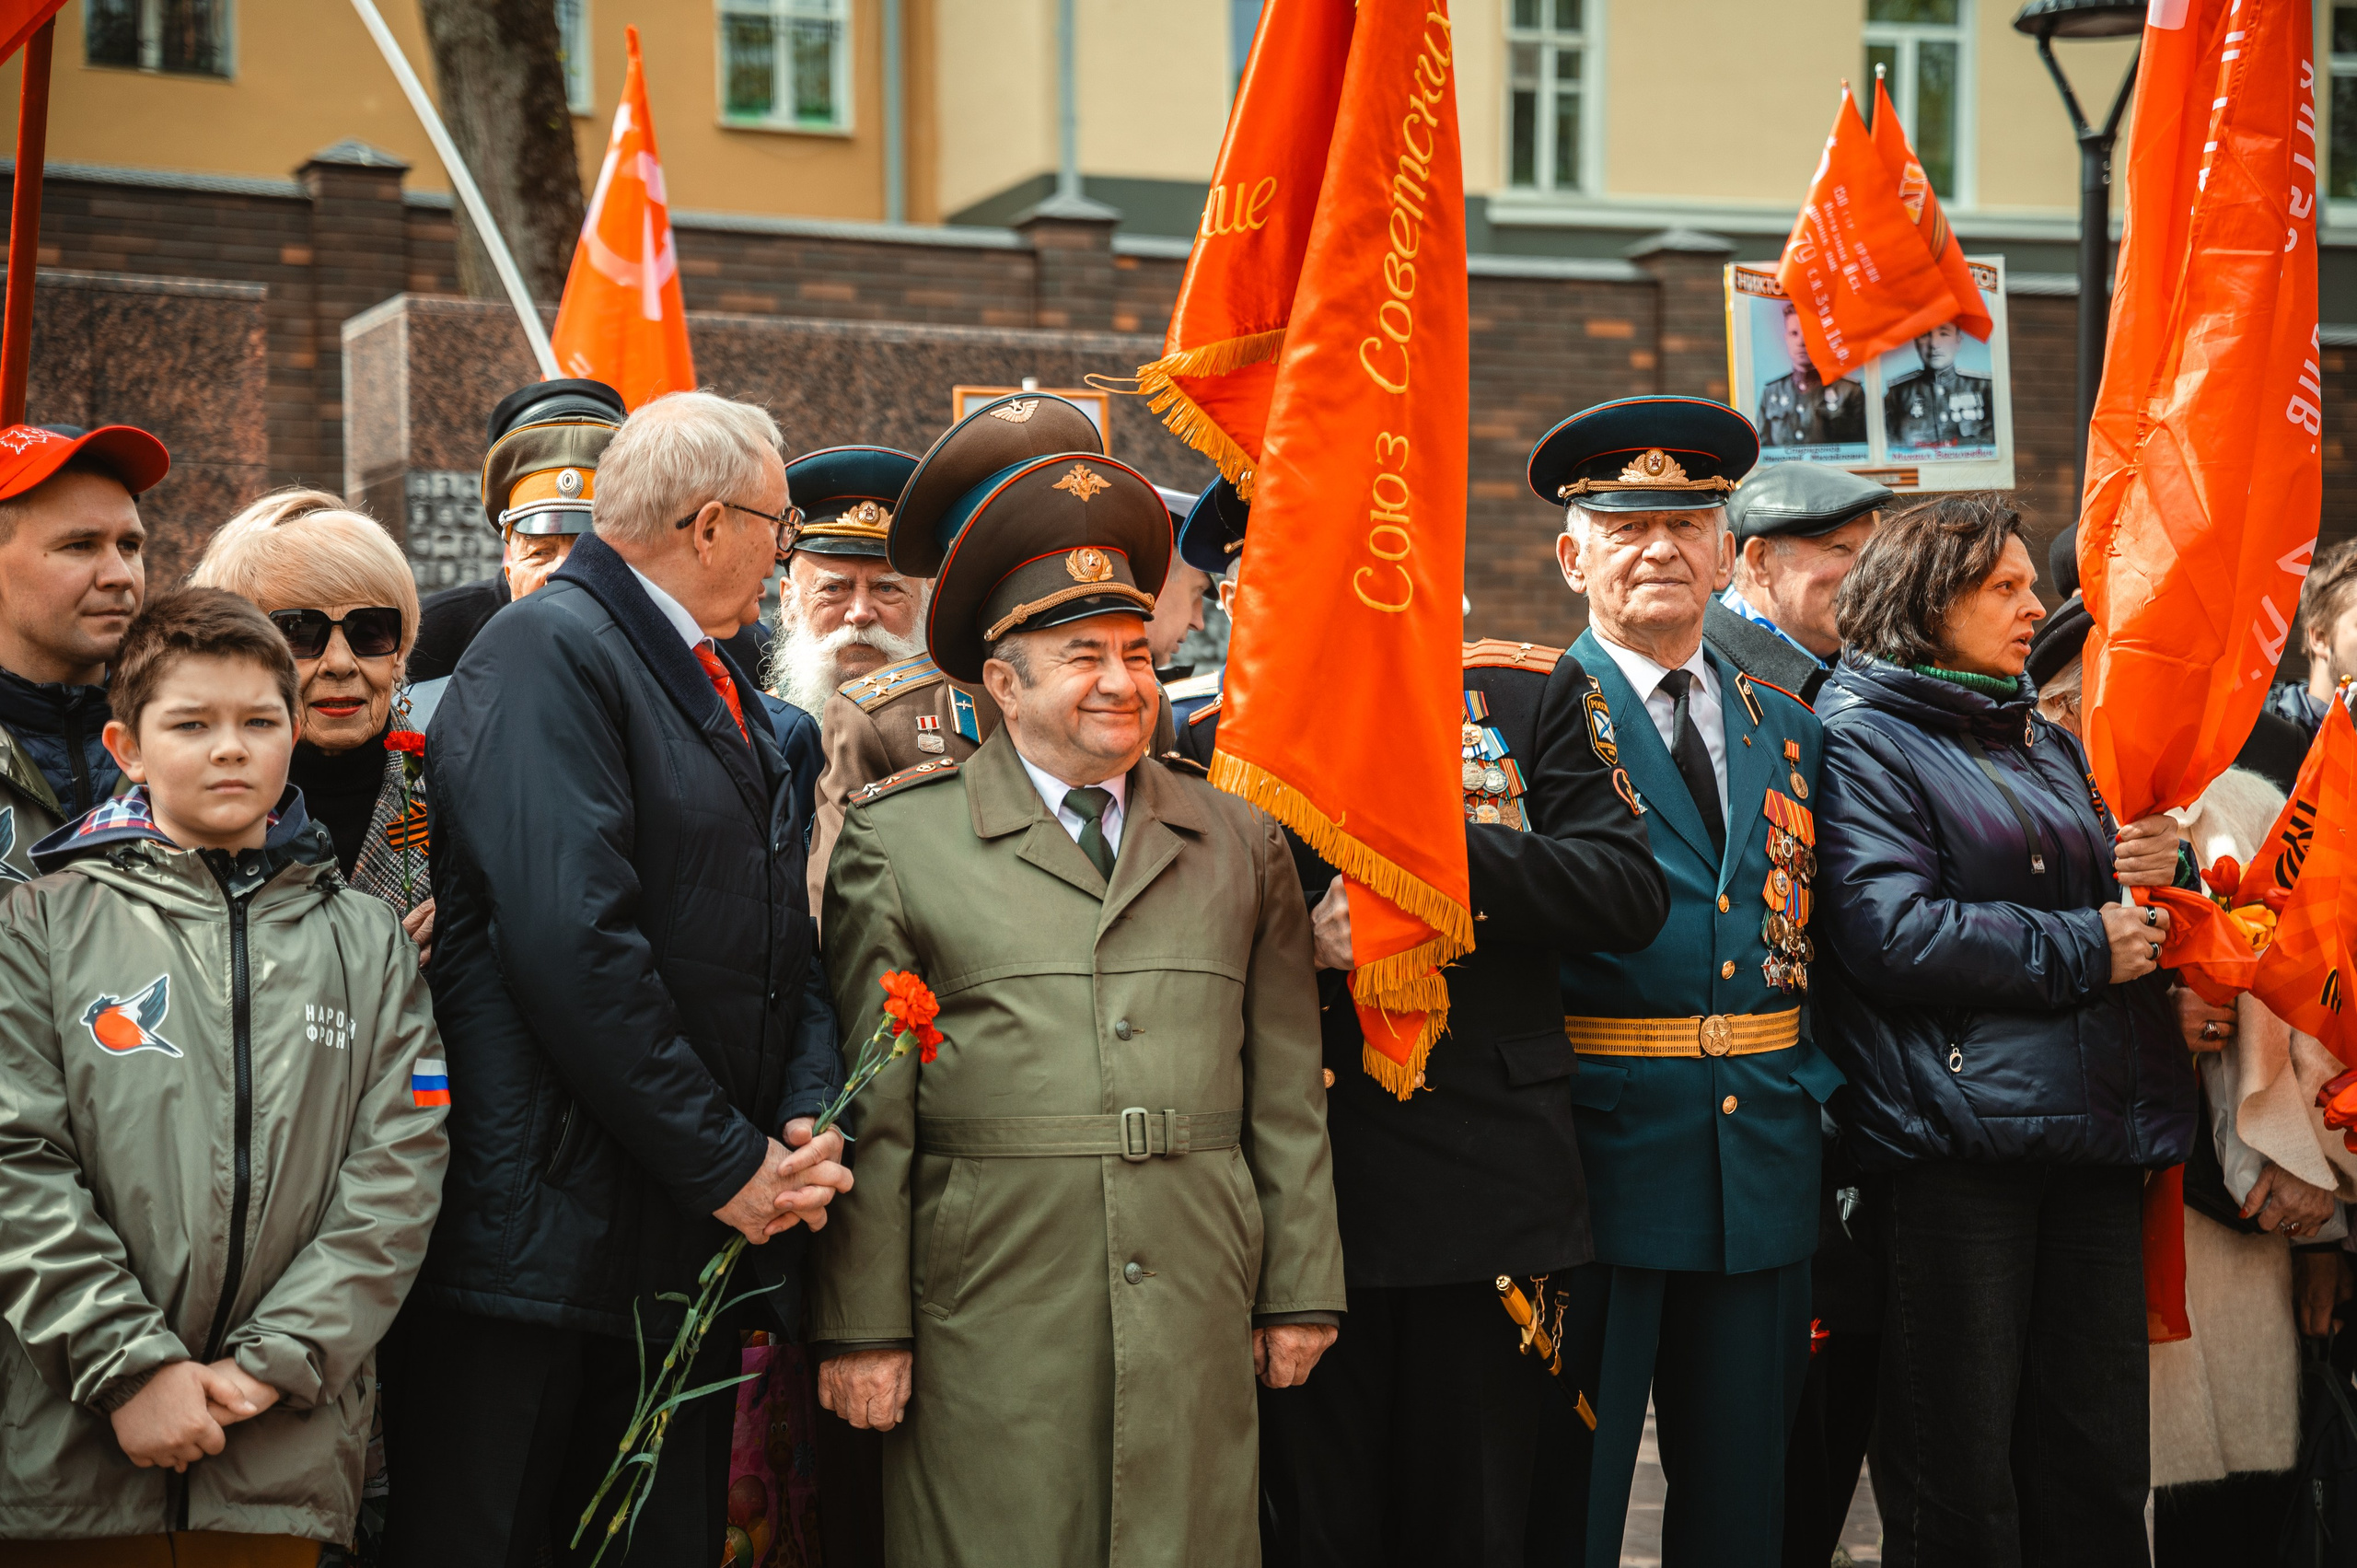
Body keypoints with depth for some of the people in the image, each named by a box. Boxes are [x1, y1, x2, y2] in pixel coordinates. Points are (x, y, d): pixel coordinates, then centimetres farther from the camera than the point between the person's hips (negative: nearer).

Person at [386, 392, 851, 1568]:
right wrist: (730, 1166, -16)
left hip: (700, 1249, 9)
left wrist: (803, 1126, -1)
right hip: (546, 1239, -9)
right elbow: (572, 944, -21)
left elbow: (785, 940, 19)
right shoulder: (547, 652, -10)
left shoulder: (724, 692, 18)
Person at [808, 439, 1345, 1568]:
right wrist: (861, 1327, -4)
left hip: (1196, 1318, 3)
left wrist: (1301, 1293, 10)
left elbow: (1287, 1094, 13)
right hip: (989, 1326, -2)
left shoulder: (1241, 846, 13)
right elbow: (870, 1114, 0)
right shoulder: (897, 839, 3)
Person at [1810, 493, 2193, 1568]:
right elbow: (1893, 934, -15)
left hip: (2090, 1134, 7)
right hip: (1955, 1143, -7)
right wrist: (2083, 948, -10)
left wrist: (2158, 867, 5)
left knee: (2095, 1476, 8)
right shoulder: (1861, 735, -2)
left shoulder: (2046, 744, 22)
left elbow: (2113, 902, 29)